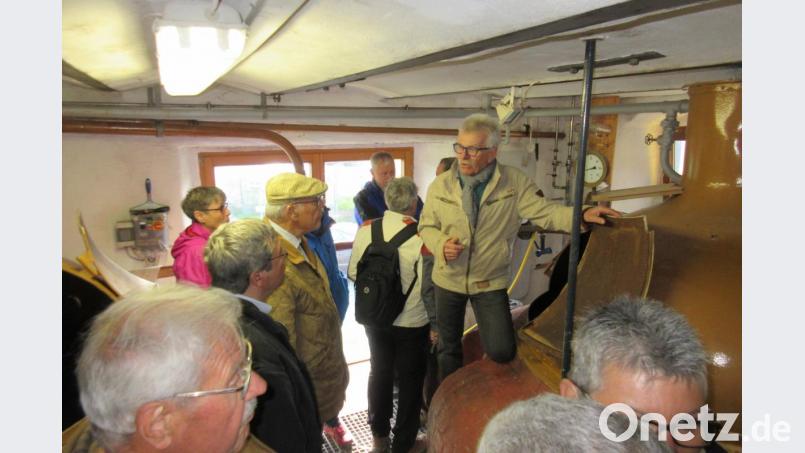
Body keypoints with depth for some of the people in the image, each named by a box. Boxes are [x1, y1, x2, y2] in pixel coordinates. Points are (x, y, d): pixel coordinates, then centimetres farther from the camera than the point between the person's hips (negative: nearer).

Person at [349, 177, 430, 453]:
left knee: (379, 373, 23)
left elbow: (354, 272, -1)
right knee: (410, 380, 16)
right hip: (412, 322, -4)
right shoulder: (421, 235, -24)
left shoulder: (366, 230, -10)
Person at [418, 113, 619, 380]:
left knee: (501, 352, -9)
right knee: (448, 347, 17)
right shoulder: (440, 185, -6)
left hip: (489, 282, -1)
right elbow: (426, 226, 3)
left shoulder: (514, 183, -9)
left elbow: (543, 212, -15)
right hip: (448, 280, 2)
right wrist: (441, 245, -17)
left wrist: (581, 214, -32)